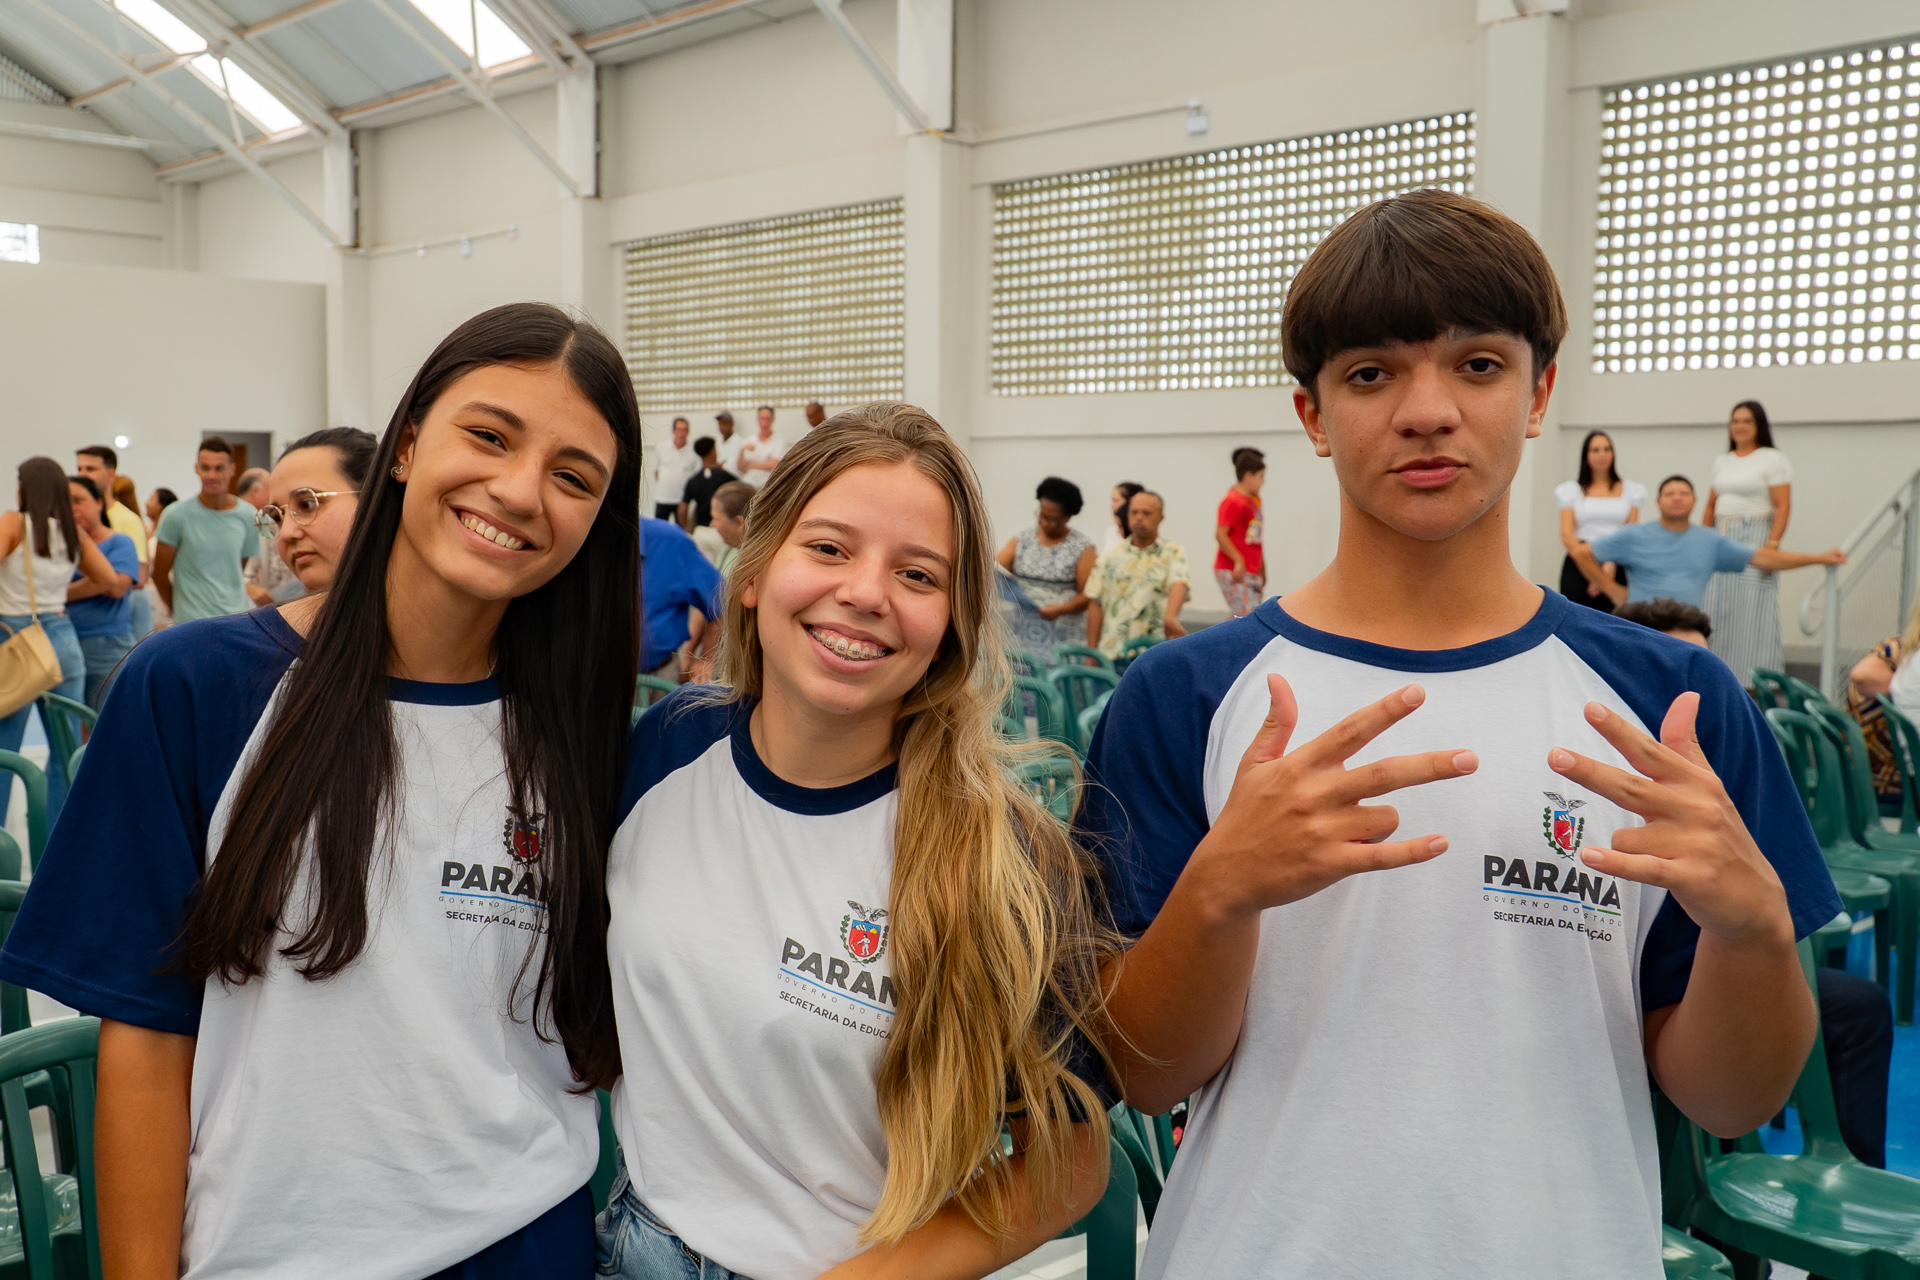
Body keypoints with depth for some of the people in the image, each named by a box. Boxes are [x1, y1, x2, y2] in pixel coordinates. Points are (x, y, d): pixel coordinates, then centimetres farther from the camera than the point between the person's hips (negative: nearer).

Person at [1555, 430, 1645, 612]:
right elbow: (1566, 535, 0)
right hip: (1578, 564, -1)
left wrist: (1612, 565, -14)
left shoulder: (1630, 490, 13)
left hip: (1617, 567, 1)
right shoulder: (1572, 490, 10)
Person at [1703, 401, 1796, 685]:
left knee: (1753, 612, -8)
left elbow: (1783, 507, -9)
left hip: (1755, 538, -6)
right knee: (1720, 611, 3)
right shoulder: (1722, 462, 17)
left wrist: (1772, 545, -19)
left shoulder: (1773, 459, -1)